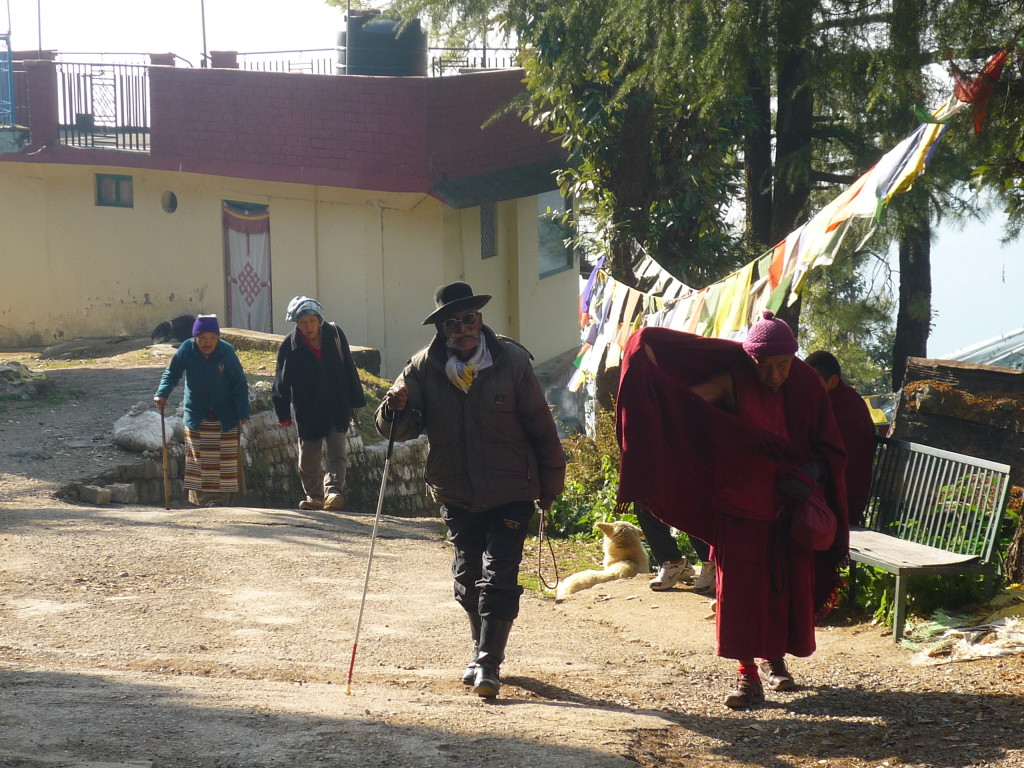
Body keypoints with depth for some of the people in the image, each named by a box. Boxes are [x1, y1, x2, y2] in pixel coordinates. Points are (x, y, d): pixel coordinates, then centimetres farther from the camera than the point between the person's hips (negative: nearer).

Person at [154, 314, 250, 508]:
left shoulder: (226, 352, -12)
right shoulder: (186, 350, -8)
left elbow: (240, 384, -7)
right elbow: (172, 373, 3)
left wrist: (242, 413, -14)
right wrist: (162, 393, -15)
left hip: (225, 419, -1)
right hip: (196, 418, 1)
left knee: (226, 461, 0)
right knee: (199, 461, -2)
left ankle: (221, 500, 6)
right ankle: (205, 501, 0)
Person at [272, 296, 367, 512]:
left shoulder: (334, 334, -1)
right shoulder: (289, 346, -5)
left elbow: (349, 370, 7)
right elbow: (282, 382, -2)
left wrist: (355, 402, 8)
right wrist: (283, 413, -8)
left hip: (338, 409, 0)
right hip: (308, 412, 0)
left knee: (337, 454, -13)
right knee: (308, 460, 7)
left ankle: (333, 490, -22)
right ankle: (315, 496, 25)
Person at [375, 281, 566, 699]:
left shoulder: (511, 360, -9)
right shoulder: (423, 368, -3)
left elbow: (539, 425, -2)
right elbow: (399, 428, -3)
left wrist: (551, 483, 2)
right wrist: (396, 408, -27)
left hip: (510, 493, -3)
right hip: (456, 495, 3)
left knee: (498, 578, -10)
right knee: (467, 577, 12)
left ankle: (489, 664, -5)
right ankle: (482, 650, 32)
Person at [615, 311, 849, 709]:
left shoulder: (805, 385, -5)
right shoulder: (732, 382, -11)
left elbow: (829, 447, 1)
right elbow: (683, 399, -23)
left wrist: (807, 476, -16)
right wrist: (650, 362, -37)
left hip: (791, 508, 3)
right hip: (742, 504, -2)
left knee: (791, 586, 10)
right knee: (741, 587, -5)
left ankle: (773, 658, 32)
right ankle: (747, 673, 2)